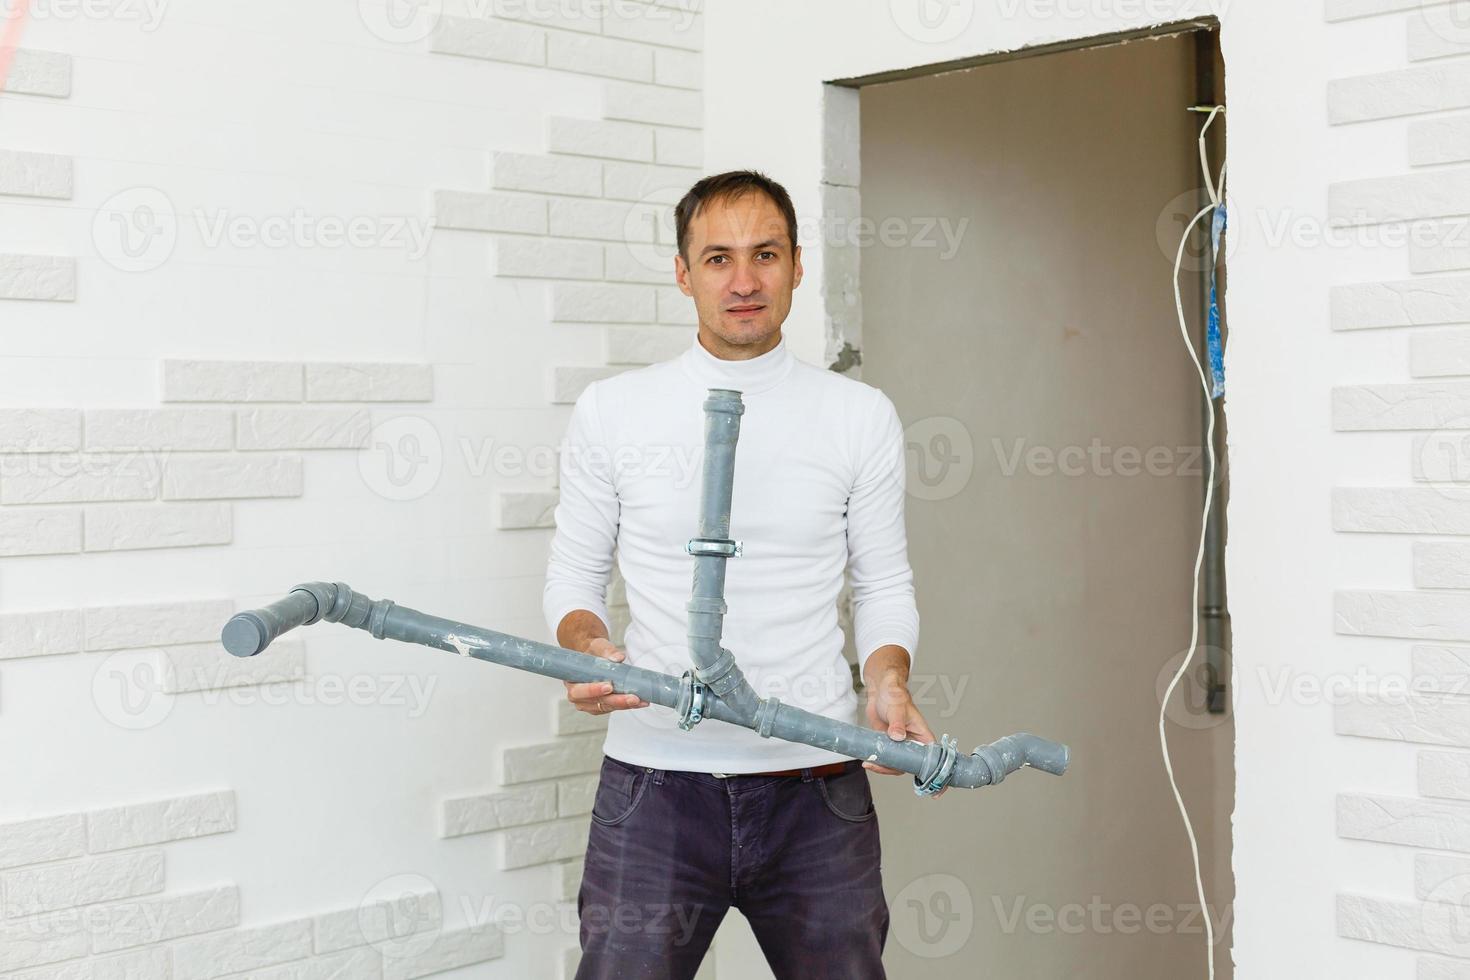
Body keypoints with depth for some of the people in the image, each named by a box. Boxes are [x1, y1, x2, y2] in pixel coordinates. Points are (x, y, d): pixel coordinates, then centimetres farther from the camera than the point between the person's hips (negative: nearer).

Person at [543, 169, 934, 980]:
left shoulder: (862, 416, 5)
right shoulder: (611, 411, 4)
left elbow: (885, 585, 10)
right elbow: (574, 573, 11)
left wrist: (888, 680, -9)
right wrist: (586, 648, -11)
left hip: (817, 787, 1)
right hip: (655, 782, 0)